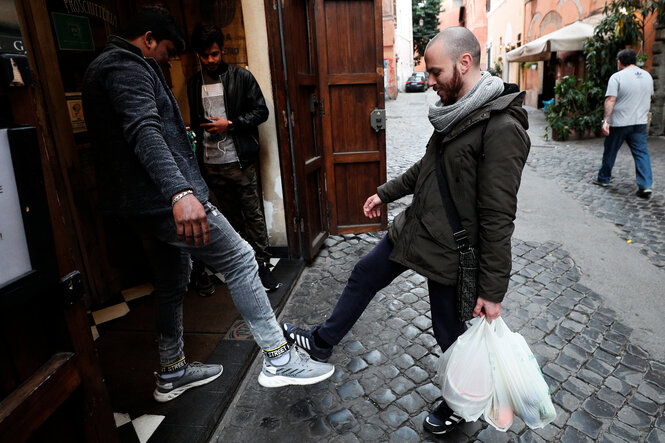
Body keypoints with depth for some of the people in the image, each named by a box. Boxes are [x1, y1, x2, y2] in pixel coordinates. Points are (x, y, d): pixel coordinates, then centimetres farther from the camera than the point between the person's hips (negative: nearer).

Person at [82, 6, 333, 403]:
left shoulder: (108, 68, 23)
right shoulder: (128, 67, -11)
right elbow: (143, 132, -30)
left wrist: (176, 131, 39)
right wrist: (180, 191, -42)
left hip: (144, 203, 11)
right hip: (164, 199, -11)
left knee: (173, 283, 18)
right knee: (240, 258, -8)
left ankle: (172, 373, 31)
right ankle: (278, 359, -3)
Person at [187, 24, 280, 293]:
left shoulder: (241, 77, -1)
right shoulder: (194, 84, 12)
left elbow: (261, 111, -4)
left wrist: (230, 124, -13)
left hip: (240, 160, -4)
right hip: (212, 164, 4)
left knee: (253, 214, 0)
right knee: (230, 215, 12)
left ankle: (262, 264, 10)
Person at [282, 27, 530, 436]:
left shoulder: (502, 128, -23)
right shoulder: (455, 111, 4)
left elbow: (498, 219, -23)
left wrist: (493, 291, -19)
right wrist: (386, 192, 23)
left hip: (450, 250, -9)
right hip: (414, 228, 9)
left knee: (451, 333, 11)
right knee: (364, 276, 19)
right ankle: (323, 342, 42)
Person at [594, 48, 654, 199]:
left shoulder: (617, 77, -10)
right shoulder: (647, 76, 11)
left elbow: (610, 100, -19)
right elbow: (649, 98, 21)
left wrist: (606, 120, -21)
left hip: (619, 123, -5)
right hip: (640, 123, 5)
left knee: (610, 152, 10)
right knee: (641, 153, 4)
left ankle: (603, 178, 24)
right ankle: (646, 185, -4)